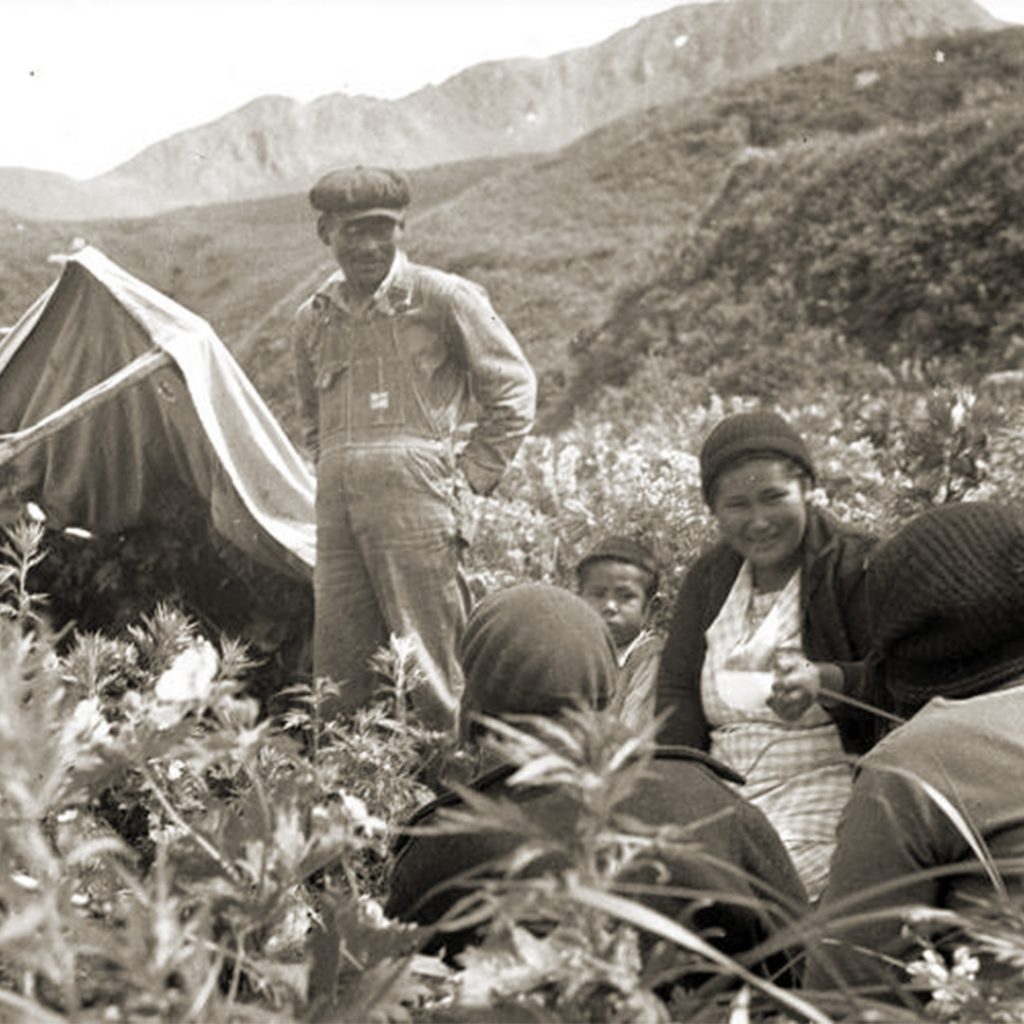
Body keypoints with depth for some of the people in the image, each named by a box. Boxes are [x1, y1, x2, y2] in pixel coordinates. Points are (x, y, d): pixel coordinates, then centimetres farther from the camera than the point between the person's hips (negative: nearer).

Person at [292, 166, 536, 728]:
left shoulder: (441, 297, 0)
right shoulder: (313, 318, 15)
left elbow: (513, 388, 4)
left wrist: (471, 478, 1)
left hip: (414, 497, -5)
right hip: (336, 506, 5)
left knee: (428, 670, -6)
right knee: (337, 666, 7)